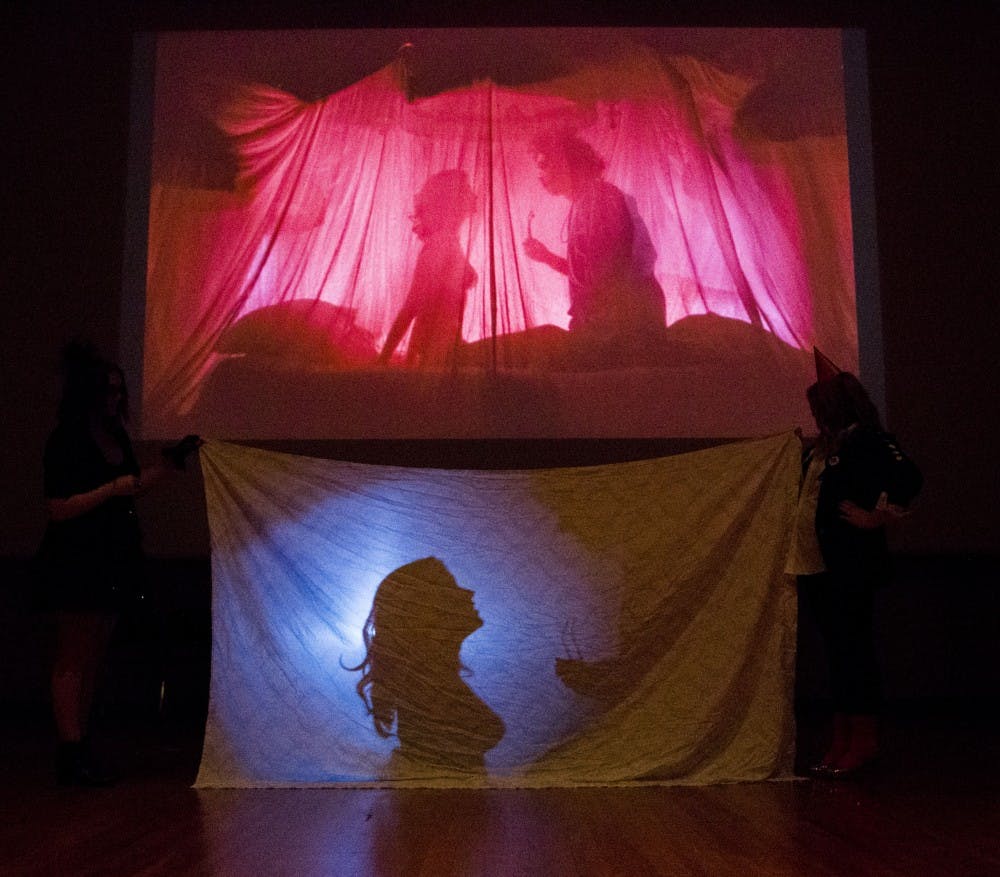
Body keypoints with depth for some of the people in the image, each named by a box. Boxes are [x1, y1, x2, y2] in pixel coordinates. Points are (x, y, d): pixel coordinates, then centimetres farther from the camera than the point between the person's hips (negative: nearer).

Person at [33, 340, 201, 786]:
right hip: (74, 563, -8)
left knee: (93, 658, 12)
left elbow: (131, 485, 21)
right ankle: (70, 756, 2)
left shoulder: (115, 435, 10)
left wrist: (174, 458, 16)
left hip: (111, 562, 8)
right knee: (73, 660, -3)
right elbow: (58, 508, -18)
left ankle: (79, 749, 20)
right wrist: (111, 489, -23)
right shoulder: (66, 440, -13)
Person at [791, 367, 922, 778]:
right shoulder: (822, 446, 16)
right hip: (815, 564, 9)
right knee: (836, 651, 12)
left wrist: (879, 516, -17)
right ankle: (842, 738, 20)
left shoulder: (867, 442, -11)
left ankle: (864, 740, 7)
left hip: (850, 566, -9)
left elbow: (908, 475, -23)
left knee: (853, 649, -3)